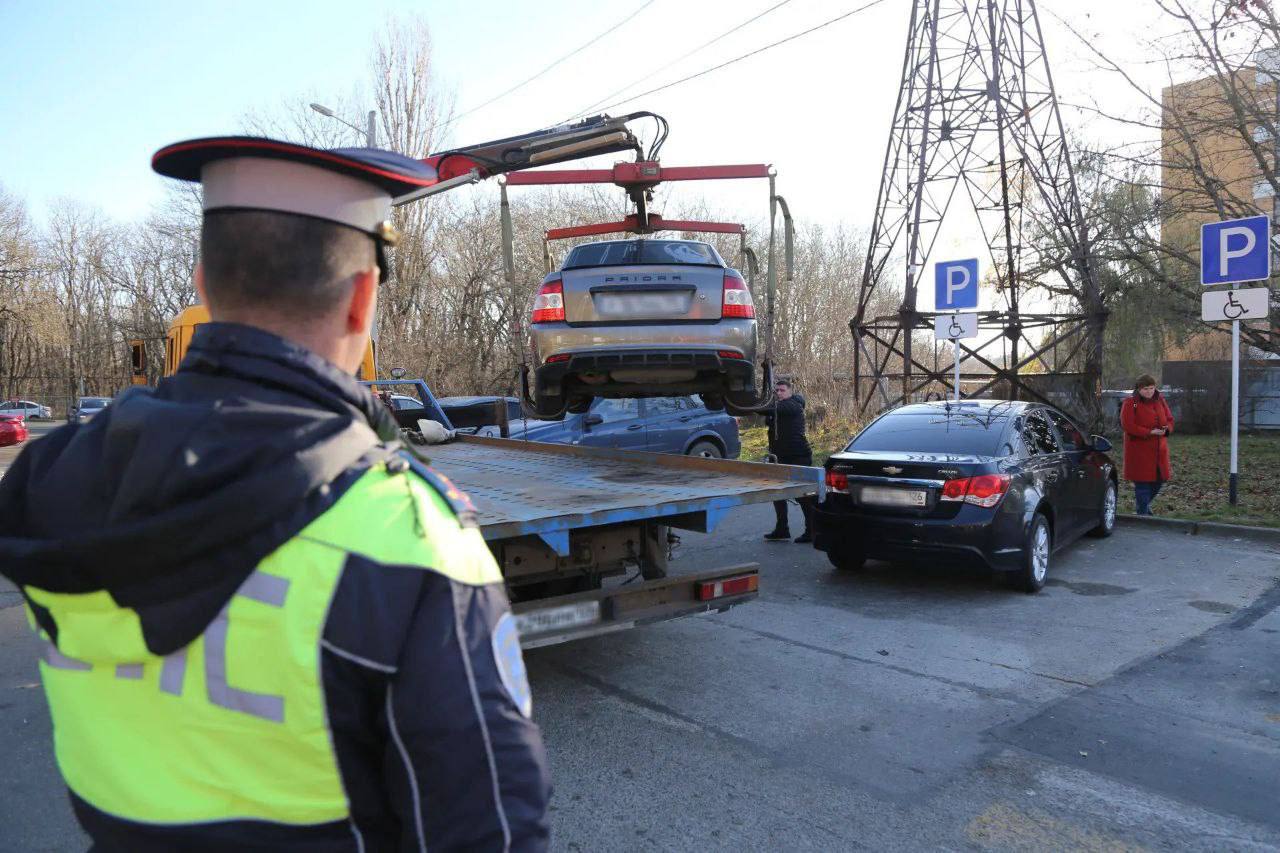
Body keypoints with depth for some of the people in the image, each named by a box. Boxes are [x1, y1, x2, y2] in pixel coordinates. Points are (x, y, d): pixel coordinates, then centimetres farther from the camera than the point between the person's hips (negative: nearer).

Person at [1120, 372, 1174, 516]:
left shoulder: (1160, 401, 10)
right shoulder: (1130, 403, -9)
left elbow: (1170, 420, 14)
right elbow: (1127, 425, -17)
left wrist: (1166, 429, -9)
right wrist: (1149, 432, -21)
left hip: (1158, 450, 6)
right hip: (1139, 451, -6)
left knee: (1160, 480, 11)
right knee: (1142, 482, -3)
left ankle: (1143, 502, 35)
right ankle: (1143, 513, 7)